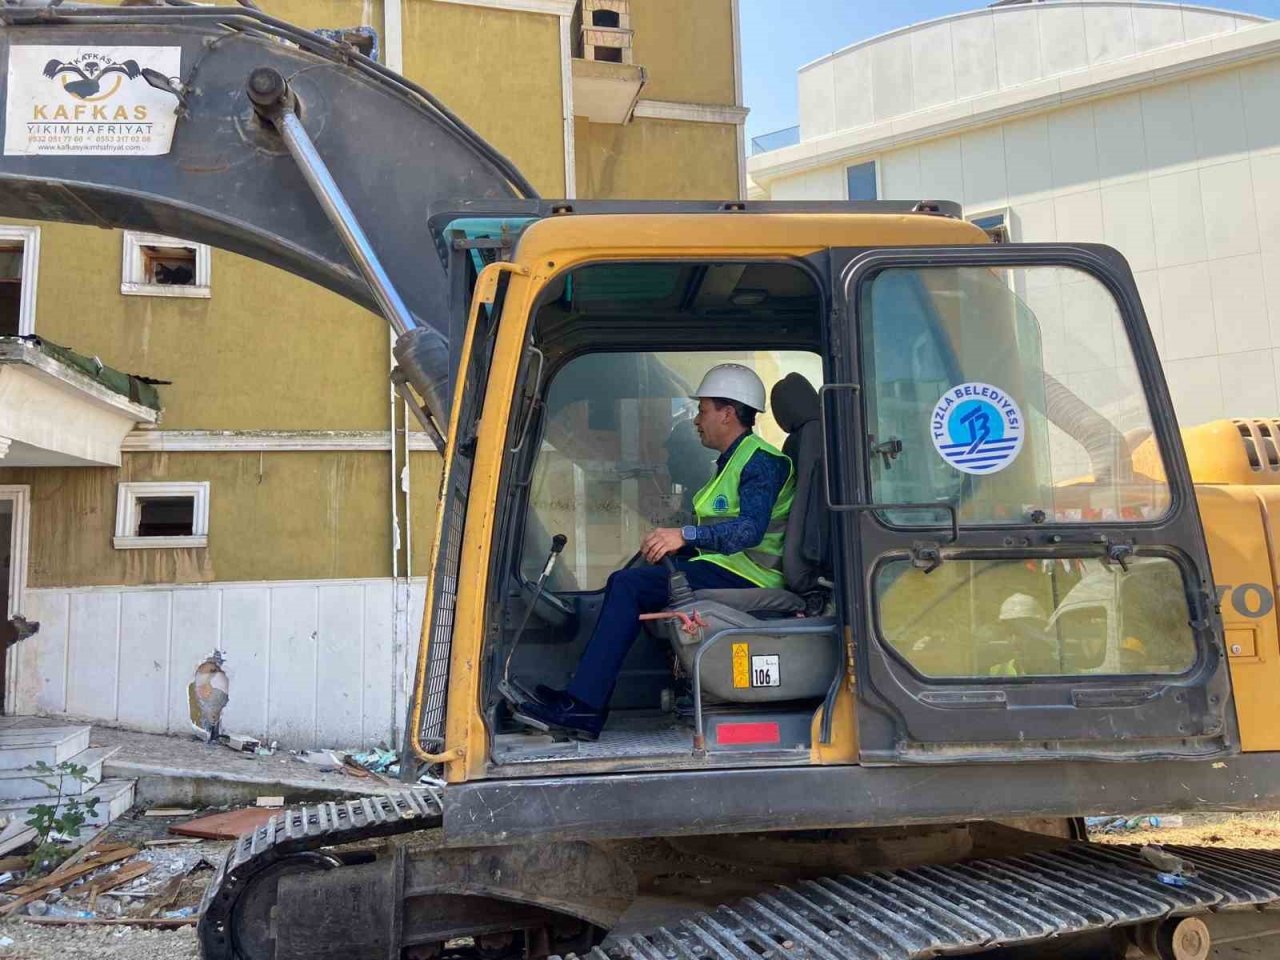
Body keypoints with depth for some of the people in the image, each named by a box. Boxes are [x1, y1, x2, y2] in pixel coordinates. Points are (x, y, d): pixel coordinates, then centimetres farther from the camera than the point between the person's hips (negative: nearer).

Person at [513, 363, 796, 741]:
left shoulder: (760, 460, -9)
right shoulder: (733, 461, 24)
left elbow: (751, 528, -26)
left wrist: (687, 535, -35)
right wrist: (670, 543, 7)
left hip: (744, 577, -11)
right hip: (725, 569, 11)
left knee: (628, 585, -20)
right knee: (628, 582, 6)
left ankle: (582, 707, -20)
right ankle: (584, 696, -2)